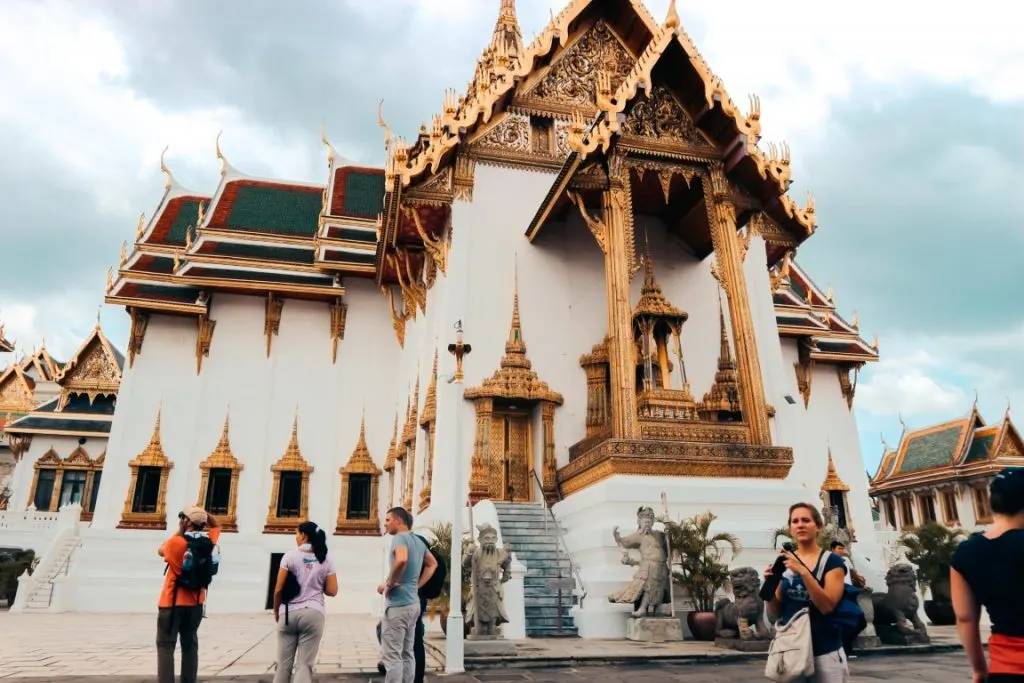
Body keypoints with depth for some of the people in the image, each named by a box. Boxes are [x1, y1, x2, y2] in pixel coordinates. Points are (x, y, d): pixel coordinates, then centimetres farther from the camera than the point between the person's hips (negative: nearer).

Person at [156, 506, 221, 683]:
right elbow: (216, 526, 21)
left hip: (172, 602, -4)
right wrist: (203, 513, 7)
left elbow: (160, 550, 7)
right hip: (195, 603, 5)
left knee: (165, 645, 0)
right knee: (190, 645, 12)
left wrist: (180, 531, 4)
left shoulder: (176, 542, -16)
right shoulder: (208, 541, -2)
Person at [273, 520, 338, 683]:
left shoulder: (290, 556, -3)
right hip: (313, 614, 1)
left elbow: (279, 589, -4)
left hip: (290, 613, -1)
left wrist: (276, 610, 11)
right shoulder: (326, 560, 3)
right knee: (304, 665, 2)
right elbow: (332, 591, 1)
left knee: (284, 663, 10)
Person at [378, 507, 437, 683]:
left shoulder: (399, 538, -14)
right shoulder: (418, 541, 12)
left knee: (391, 655, -3)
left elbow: (402, 559, -35)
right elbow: (432, 564, 26)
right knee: (407, 653, 14)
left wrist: (389, 583, -21)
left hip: (398, 604, -9)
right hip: (413, 603, 9)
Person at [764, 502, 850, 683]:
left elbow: (827, 606, -16)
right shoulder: (784, 562, 5)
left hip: (825, 653, -3)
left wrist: (803, 571, -24)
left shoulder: (832, 561, -4)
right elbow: (775, 614, 7)